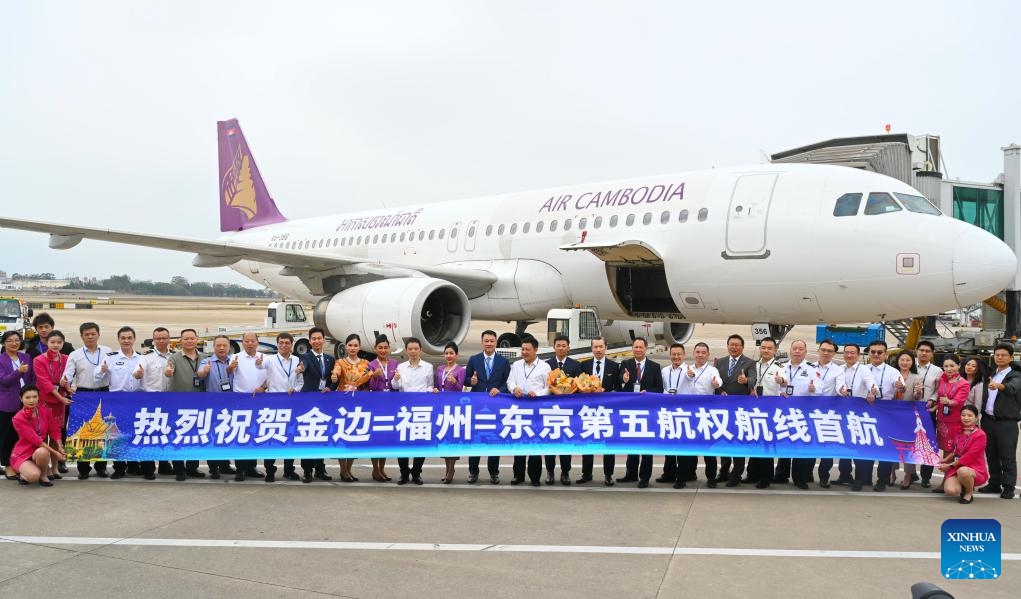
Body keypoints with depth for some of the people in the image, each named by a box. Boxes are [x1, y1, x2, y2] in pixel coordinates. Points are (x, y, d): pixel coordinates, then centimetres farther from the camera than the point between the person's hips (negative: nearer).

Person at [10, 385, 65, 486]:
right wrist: (55, 452, -28)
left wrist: (60, 447, -24)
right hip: (22, 454, -3)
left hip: (41, 451, 3)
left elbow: (54, 431, -4)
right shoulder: (18, 419, -17)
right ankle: (23, 473, 5)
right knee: (34, 476, -33)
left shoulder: (45, 412, -2)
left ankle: (43, 475, -6)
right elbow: (35, 439, -23)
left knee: (42, 452, -36)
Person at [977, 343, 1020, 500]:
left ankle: (1008, 487, 5)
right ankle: (994, 484, 21)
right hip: (988, 420, 6)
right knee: (991, 455, 12)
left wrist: (999, 386, -48)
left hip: (1006, 422, -5)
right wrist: (982, 417, 1)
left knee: (1007, 457, -1)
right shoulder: (990, 375, 15)